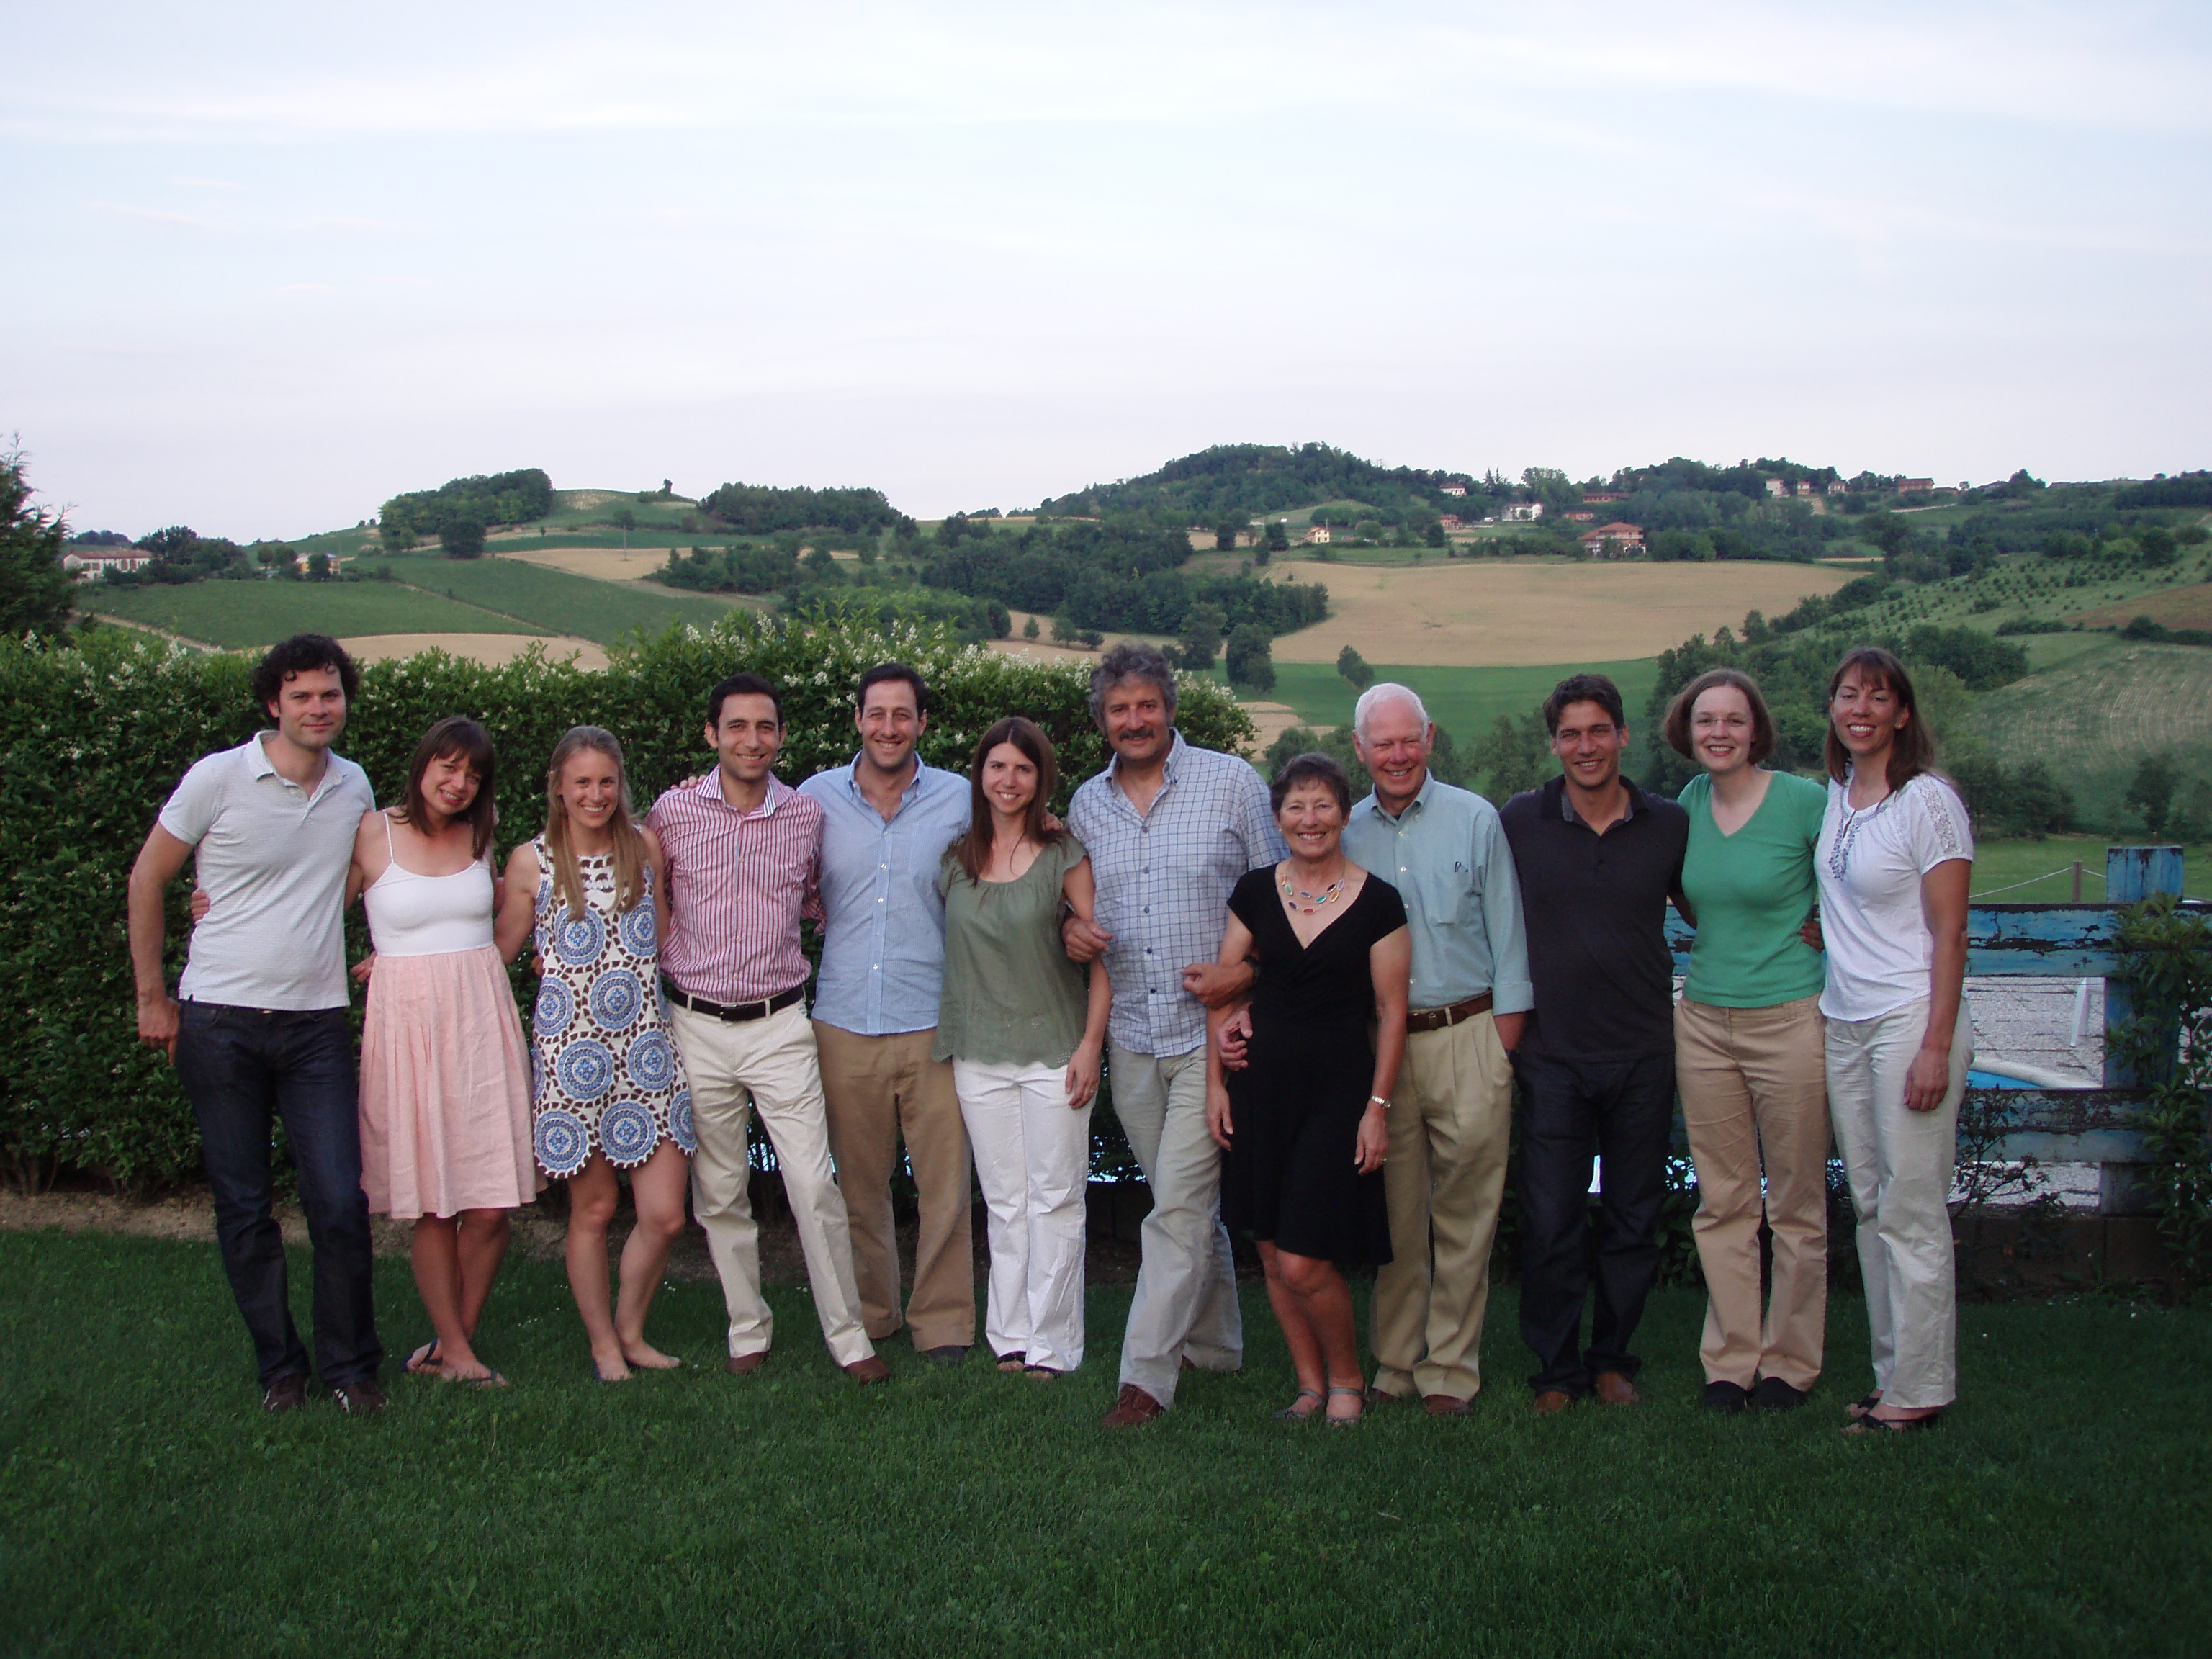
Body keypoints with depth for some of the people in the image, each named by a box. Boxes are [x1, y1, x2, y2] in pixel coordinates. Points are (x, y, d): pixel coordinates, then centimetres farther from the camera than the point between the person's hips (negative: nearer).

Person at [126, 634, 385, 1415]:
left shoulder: (355, 786, 5)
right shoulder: (219, 777, -7)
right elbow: (146, 880, 2)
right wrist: (152, 996, 3)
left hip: (317, 1023, 2)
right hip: (219, 1021, -2)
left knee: (340, 1202, -4)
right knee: (244, 1208, 6)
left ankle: (350, 1365, 13)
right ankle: (279, 1365, 20)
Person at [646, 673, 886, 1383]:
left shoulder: (808, 814, 1)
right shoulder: (672, 812, -2)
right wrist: (670, 959, 4)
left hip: (779, 1025, 0)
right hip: (697, 1026, 1)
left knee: (814, 1185, -6)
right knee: (720, 1193, 9)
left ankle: (848, 1337, 5)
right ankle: (748, 1333, 23)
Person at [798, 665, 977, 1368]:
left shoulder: (960, 800, 2)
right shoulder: (817, 797, 5)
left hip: (932, 1024, -1)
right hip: (844, 1023, 2)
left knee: (945, 1183, 0)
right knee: (858, 1184, 12)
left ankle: (944, 1322, 14)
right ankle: (867, 1315, 27)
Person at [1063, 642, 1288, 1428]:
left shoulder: (1231, 782, -3)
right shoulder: (1086, 804, 9)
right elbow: (1076, 899, 21)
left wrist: (1246, 972, -14)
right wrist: (1071, 928, -2)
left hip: (1211, 1031, -4)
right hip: (1130, 1034, 5)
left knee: (1180, 1205, -9)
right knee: (1190, 1203, 15)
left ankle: (1147, 1374, -4)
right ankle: (1216, 1345, 30)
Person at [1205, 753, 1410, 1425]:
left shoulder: (1377, 902, -4)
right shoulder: (1255, 892, 5)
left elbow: (1392, 1010, -3)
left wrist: (1378, 1105, -7)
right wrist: (1215, 1082, 5)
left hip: (1339, 1085, -4)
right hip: (1262, 1081, 4)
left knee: (1304, 1263, -7)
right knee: (1273, 1256, 8)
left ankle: (1348, 1378, 17)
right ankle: (1310, 1382, 25)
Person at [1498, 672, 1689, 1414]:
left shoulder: (1669, 826, 2)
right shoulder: (1518, 822, -1)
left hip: (1644, 1054, 1)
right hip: (1553, 1054, -1)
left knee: (1634, 1221, 10)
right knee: (1550, 1224, 1)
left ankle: (1613, 1358, 27)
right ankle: (1557, 1368, 17)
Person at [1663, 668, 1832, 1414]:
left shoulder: (1803, 801, -9)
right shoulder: (1688, 802, 6)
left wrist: (1822, 930, -5)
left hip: (1791, 1021, -4)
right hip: (1703, 1023, 5)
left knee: (1796, 1204, 5)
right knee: (1722, 1203, 9)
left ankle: (1790, 1362, 18)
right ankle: (1730, 1359, 19)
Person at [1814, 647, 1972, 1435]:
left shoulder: (1928, 801, -10)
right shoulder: (1834, 794, 10)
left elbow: (1949, 933, -12)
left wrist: (1936, 1047, -16)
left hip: (1911, 1019, -7)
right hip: (1844, 1022, 7)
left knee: (1910, 1211, -3)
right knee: (1869, 1205, 10)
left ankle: (1919, 1389, 6)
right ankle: (1892, 1373, 19)